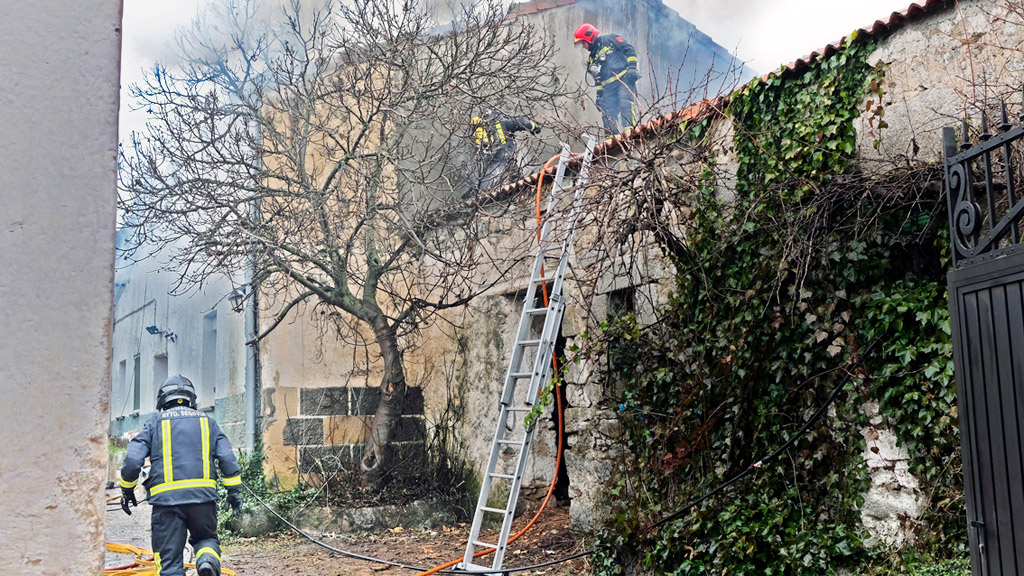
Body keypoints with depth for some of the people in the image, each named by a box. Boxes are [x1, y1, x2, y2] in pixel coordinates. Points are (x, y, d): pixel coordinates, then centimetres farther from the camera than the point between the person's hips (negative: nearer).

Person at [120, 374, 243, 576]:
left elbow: (132, 461, 2)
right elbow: (228, 459, 6)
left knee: (169, 559, 6)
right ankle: (208, 559, -11)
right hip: (203, 495, 1)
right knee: (205, 537, 21)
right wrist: (234, 490, 11)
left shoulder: (155, 423, 10)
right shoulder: (207, 422, 15)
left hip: (166, 498, -1)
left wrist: (127, 490, 16)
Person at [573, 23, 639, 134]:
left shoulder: (609, 40, 8)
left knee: (626, 105, -26)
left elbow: (629, 49, 0)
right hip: (609, 88, 7)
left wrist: (632, 67, -11)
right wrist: (599, 95, 20)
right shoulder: (592, 59, 27)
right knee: (608, 115, -4)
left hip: (624, 79, -7)